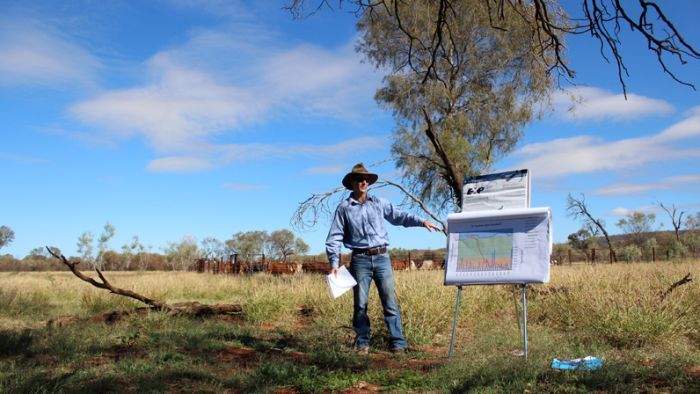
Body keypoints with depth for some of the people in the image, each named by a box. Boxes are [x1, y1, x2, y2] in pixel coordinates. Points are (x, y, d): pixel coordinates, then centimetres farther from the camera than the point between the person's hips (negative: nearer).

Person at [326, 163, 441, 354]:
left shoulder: (378, 203, 11)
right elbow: (334, 237, 5)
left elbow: (399, 216, 9)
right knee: (360, 304, 3)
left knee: (390, 301, -1)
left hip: (382, 257, 1)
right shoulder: (344, 208, 6)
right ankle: (362, 342, 16)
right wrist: (334, 263, -5)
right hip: (360, 259, -1)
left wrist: (421, 221, -6)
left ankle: (398, 342, 3)